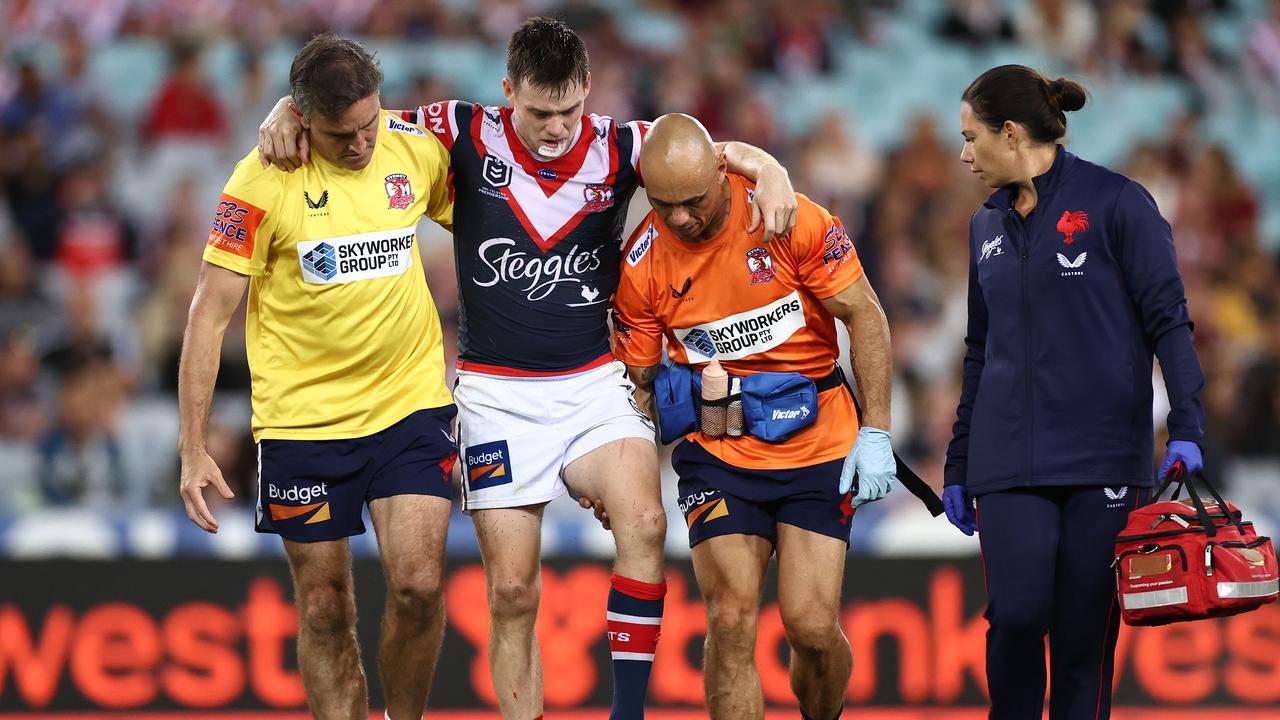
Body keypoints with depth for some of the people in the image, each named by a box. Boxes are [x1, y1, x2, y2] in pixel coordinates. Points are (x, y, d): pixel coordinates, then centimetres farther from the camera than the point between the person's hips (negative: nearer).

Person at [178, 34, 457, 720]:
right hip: (302, 419, -2)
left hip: (411, 405, 2)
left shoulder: (419, 150, -4)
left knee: (418, 585, -11)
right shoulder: (263, 182, -13)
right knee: (324, 608, 4)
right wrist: (193, 450, -13)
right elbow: (210, 312, -9)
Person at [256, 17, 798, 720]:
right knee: (511, 590, -2)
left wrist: (769, 173, -23)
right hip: (496, 392, 0)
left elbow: (723, 153, -1)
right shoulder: (466, 135, -5)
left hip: (594, 384, 0)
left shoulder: (619, 147, -2)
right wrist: (290, 110, -17)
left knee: (644, 522, -25)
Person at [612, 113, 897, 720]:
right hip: (717, 453, 1)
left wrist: (875, 434, -7)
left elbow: (864, 316, -4)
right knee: (730, 622, -11)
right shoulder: (642, 265, -8)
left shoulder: (790, 219, -14)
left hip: (819, 446, -1)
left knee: (812, 626, -6)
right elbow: (639, 384, 3)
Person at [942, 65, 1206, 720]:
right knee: (1017, 614, -12)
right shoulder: (987, 227, 15)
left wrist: (1186, 427, -16)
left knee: (1086, 629, -3)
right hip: (1009, 462, 4)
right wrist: (957, 466, 22)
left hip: (1103, 457, -4)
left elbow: (1168, 320, -5)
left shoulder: (1115, 203, -2)